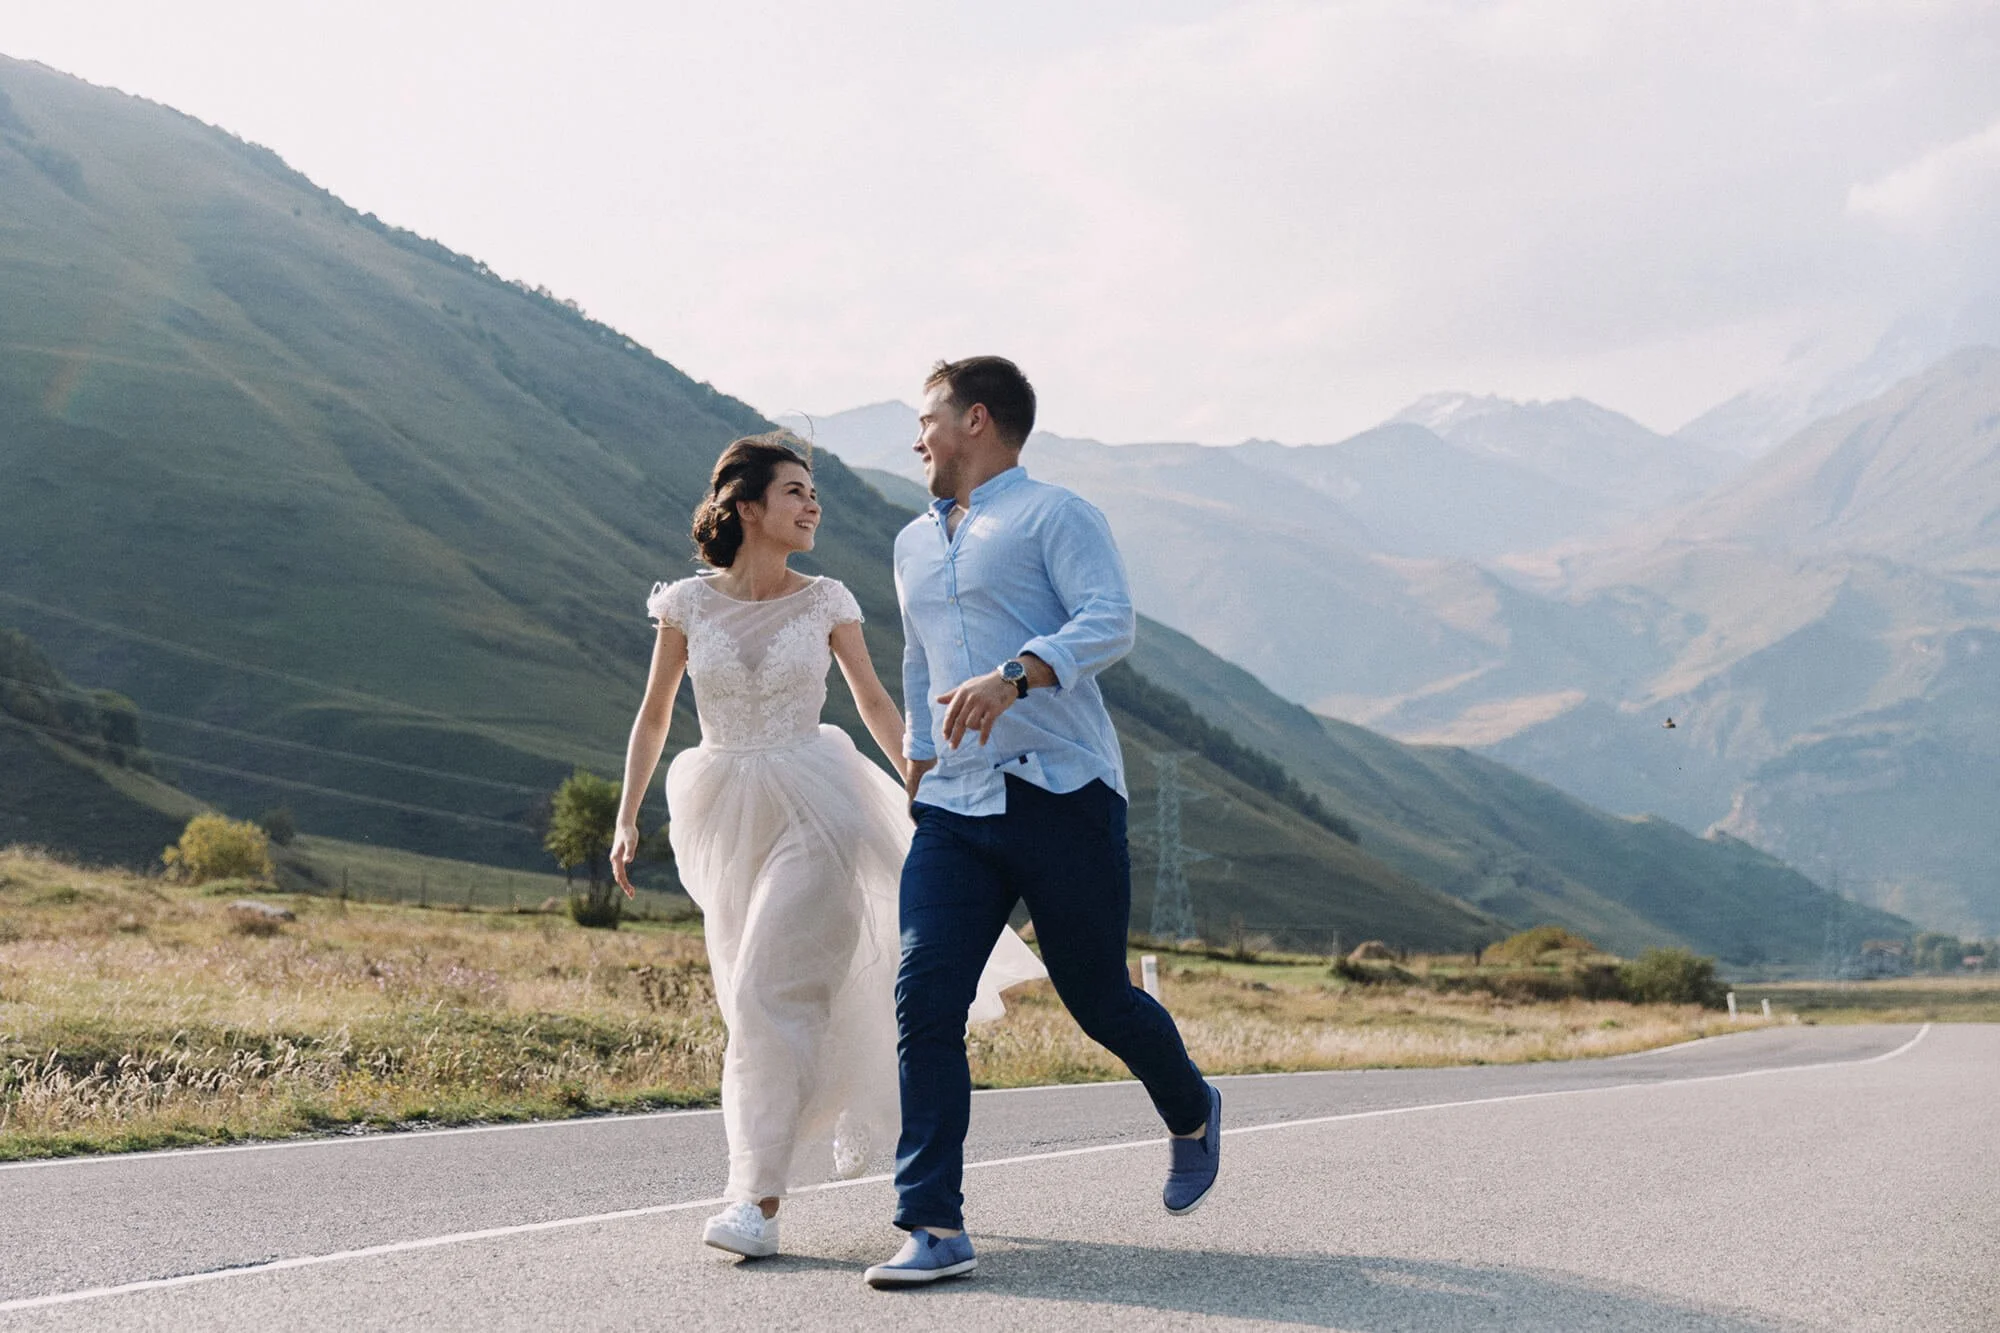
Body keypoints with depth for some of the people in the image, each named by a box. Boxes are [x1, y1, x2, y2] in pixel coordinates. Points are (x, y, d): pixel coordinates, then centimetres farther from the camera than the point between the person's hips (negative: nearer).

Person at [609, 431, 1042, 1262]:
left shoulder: (825, 602, 0)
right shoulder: (688, 603, 1)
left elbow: (875, 704, 7)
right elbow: (654, 715, 10)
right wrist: (627, 818, 6)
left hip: (811, 808, -2)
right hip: (727, 817, 2)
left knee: (770, 992, -14)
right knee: (751, 999, 8)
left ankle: (758, 1198, -14)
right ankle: (847, 1103, 36)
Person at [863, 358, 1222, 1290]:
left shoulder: (1053, 517, -2)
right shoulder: (914, 546, 21)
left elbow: (1109, 623, -17)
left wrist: (1013, 676, -32)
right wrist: (918, 775, 29)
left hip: (1062, 798, -5)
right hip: (952, 812, 6)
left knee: (1098, 1000, 5)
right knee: (923, 997, -12)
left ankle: (1191, 1116, 37)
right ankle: (933, 1228, -11)